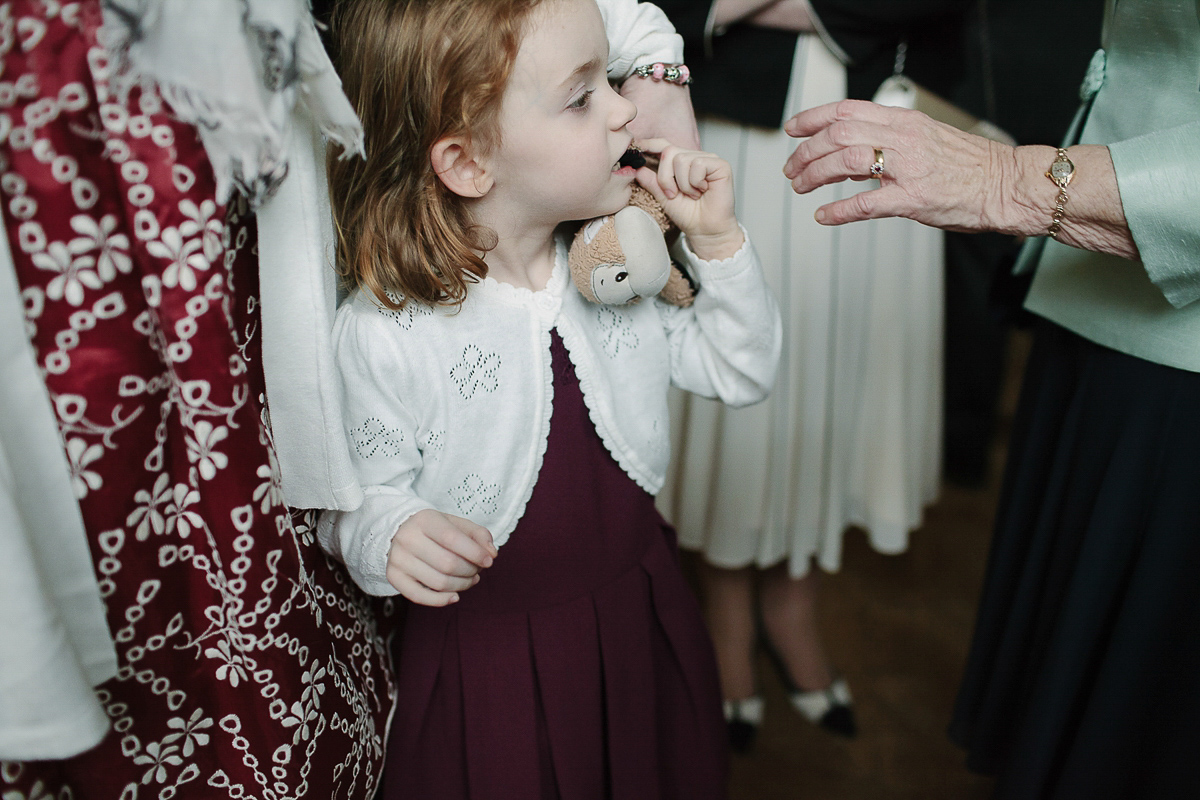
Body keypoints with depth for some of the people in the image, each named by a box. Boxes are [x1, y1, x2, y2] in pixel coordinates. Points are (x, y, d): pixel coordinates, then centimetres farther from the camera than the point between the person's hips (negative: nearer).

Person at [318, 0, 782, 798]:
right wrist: (392, 537, -36)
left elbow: (742, 373, 3)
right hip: (485, 653, -4)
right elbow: (362, 499, -13)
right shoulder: (381, 332, -23)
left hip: (640, 616, 5)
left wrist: (718, 240, -9)